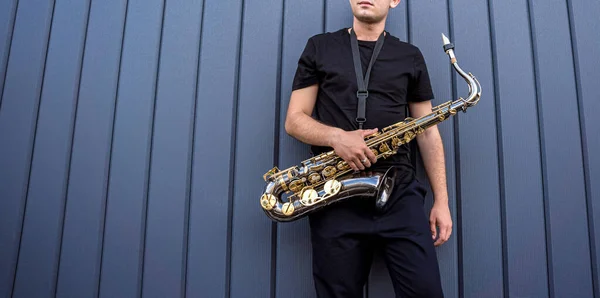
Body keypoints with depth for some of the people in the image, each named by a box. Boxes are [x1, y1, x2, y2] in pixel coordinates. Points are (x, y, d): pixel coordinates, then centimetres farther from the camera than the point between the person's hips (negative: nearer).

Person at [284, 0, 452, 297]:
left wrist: (441, 201, 5)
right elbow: (294, 120, 6)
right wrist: (336, 137, -15)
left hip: (400, 193, 1)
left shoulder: (410, 56, 15)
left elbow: (428, 132, 13)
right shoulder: (319, 47, 11)